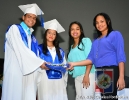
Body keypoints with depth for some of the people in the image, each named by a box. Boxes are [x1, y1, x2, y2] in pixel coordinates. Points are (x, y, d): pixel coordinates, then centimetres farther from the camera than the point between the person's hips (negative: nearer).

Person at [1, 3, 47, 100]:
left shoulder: (32, 36, 21)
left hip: (29, 72, 6)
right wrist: (39, 62, -13)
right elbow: (21, 50, -12)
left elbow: (35, 54, 13)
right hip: (16, 72, -6)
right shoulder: (14, 29, 1)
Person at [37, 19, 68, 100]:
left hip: (59, 82, 3)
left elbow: (64, 66, 16)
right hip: (45, 82, -3)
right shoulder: (39, 49, 5)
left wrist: (65, 83, 5)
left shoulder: (60, 51, 16)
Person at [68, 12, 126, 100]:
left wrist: (121, 77, -12)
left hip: (112, 71, -5)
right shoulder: (96, 41, 24)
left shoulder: (115, 34, 6)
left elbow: (121, 56, -3)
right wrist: (74, 64, 3)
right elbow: (91, 59, 13)